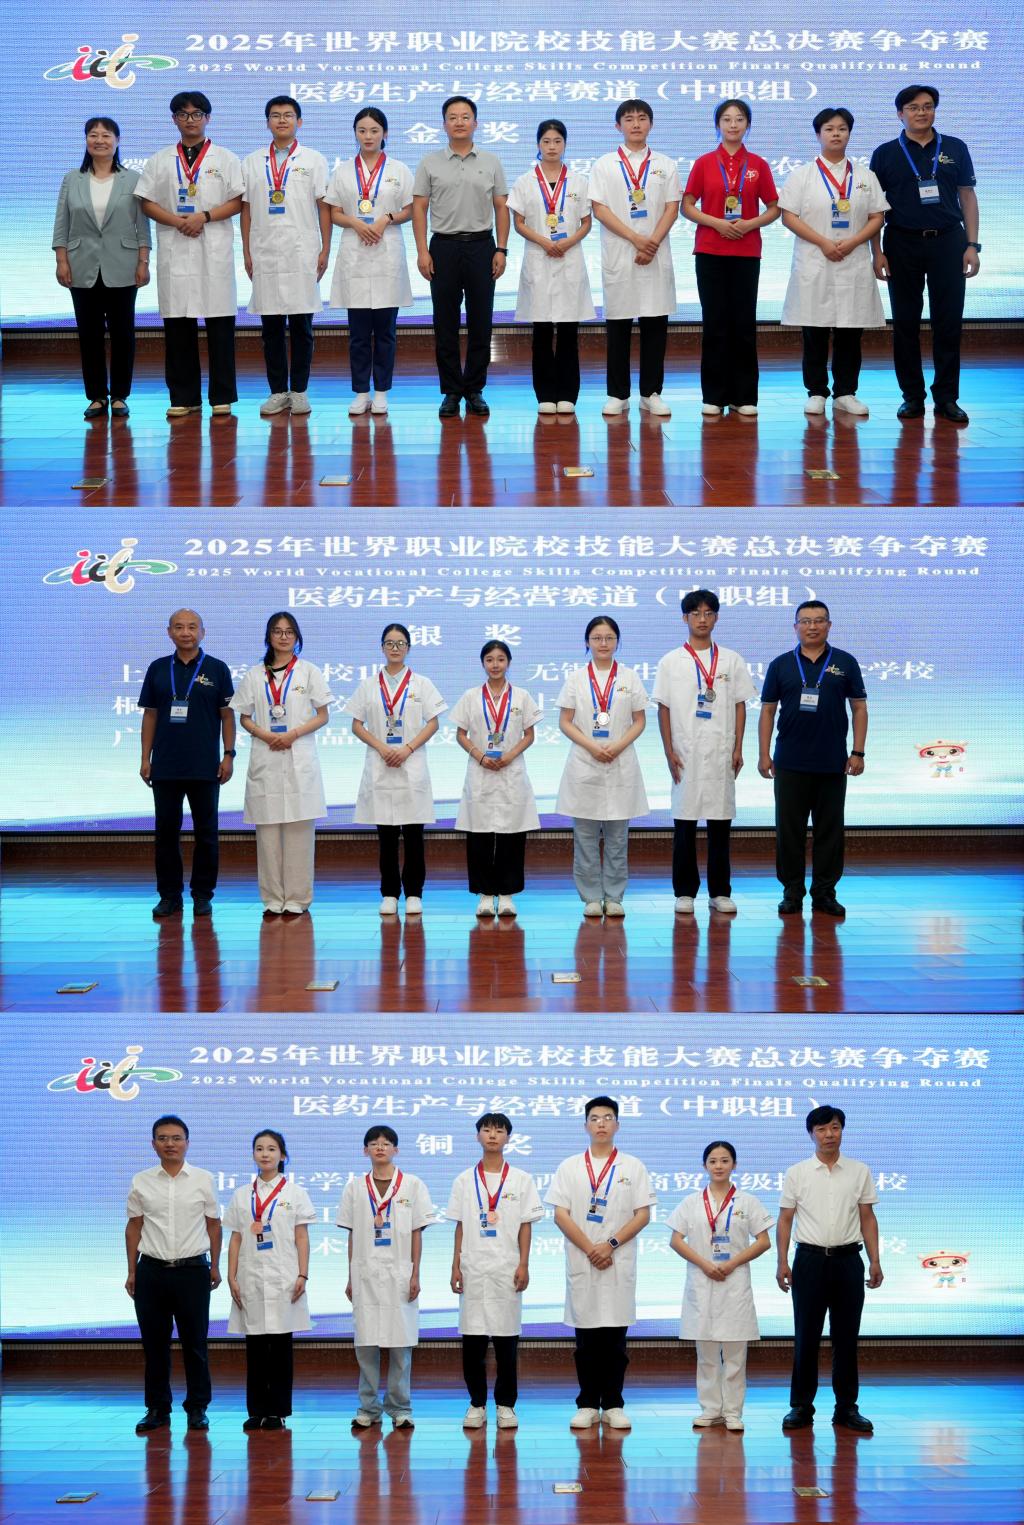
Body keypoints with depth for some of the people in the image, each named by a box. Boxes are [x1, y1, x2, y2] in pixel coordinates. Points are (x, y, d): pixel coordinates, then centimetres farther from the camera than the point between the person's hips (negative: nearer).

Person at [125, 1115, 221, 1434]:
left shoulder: (203, 1180, 2)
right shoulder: (141, 1182, 5)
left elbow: (213, 1225, 8)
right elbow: (134, 1227, 8)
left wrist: (215, 1266, 5)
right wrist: (131, 1272, 6)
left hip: (192, 1269, -1)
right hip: (152, 1270, 1)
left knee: (194, 1342, 2)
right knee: (154, 1343, 5)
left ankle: (197, 1408, 9)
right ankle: (157, 1409, 13)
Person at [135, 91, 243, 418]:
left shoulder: (225, 159, 9)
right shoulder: (160, 161, 12)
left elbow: (238, 202, 2)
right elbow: (147, 203, 7)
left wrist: (204, 217, -12)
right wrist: (177, 221, -10)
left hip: (214, 251, -1)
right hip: (175, 251, 2)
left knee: (220, 324, -3)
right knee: (178, 325, 1)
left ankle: (222, 397, 1)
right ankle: (183, 398, 6)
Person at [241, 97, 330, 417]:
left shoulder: (313, 160, 7)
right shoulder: (252, 162, 11)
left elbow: (324, 207, 4)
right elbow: (245, 209, 11)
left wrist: (325, 250, -3)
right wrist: (246, 252, 4)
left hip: (302, 255, -2)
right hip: (265, 255, 2)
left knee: (301, 325, 0)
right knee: (271, 327, 3)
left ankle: (299, 391, 5)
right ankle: (278, 391, 9)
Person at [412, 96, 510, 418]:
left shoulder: (491, 162, 6)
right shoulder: (430, 163, 3)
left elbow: (501, 208, 6)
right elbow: (419, 208, 2)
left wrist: (501, 250, -2)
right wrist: (422, 251, -7)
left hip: (481, 246, 1)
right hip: (444, 247, -1)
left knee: (480, 323, 2)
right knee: (445, 324, 1)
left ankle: (475, 391, 9)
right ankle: (451, 392, 8)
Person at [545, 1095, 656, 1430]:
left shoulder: (633, 1167, 7)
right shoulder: (569, 1168, 7)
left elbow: (643, 1215, 1)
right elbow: (561, 1214, 0)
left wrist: (610, 1245, -11)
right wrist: (590, 1249, -10)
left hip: (619, 1264, 0)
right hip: (581, 1264, 0)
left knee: (615, 1337, 1)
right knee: (586, 1339, 3)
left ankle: (613, 1405, 6)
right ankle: (587, 1405, 8)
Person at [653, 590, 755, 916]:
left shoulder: (731, 660, 7)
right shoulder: (671, 662, 3)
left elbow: (739, 706, 8)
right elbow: (663, 709, 2)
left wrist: (738, 749, 1)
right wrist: (669, 752, -4)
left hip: (721, 754, 1)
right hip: (685, 754, -1)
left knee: (721, 822, 3)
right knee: (684, 822, 1)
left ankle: (720, 891, 10)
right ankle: (685, 892, 7)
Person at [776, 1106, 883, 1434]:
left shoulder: (860, 1172, 6)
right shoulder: (796, 1174, 2)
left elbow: (868, 1219, 7)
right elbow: (785, 1220, 2)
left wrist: (875, 1261, 0)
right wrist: (782, 1262, -6)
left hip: (848, 1260, 1)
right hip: (810, 1259, -1)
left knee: (846, 1337, 5)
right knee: (806, 1336, 2)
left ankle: (847, 1407, 12)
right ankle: (801, 1406, 8)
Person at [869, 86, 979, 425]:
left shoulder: (955, 149, 6)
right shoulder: (885, 154, 4)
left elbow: (967, 196, 7)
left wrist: (972, 245, 0)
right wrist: (877, 252, -3)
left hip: (948, 243, 0)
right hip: (903, 244, 0)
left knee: (948, 321, -1)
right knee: (905, 323, 3)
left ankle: (947, 397, 6)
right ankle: (912, 396, 11)